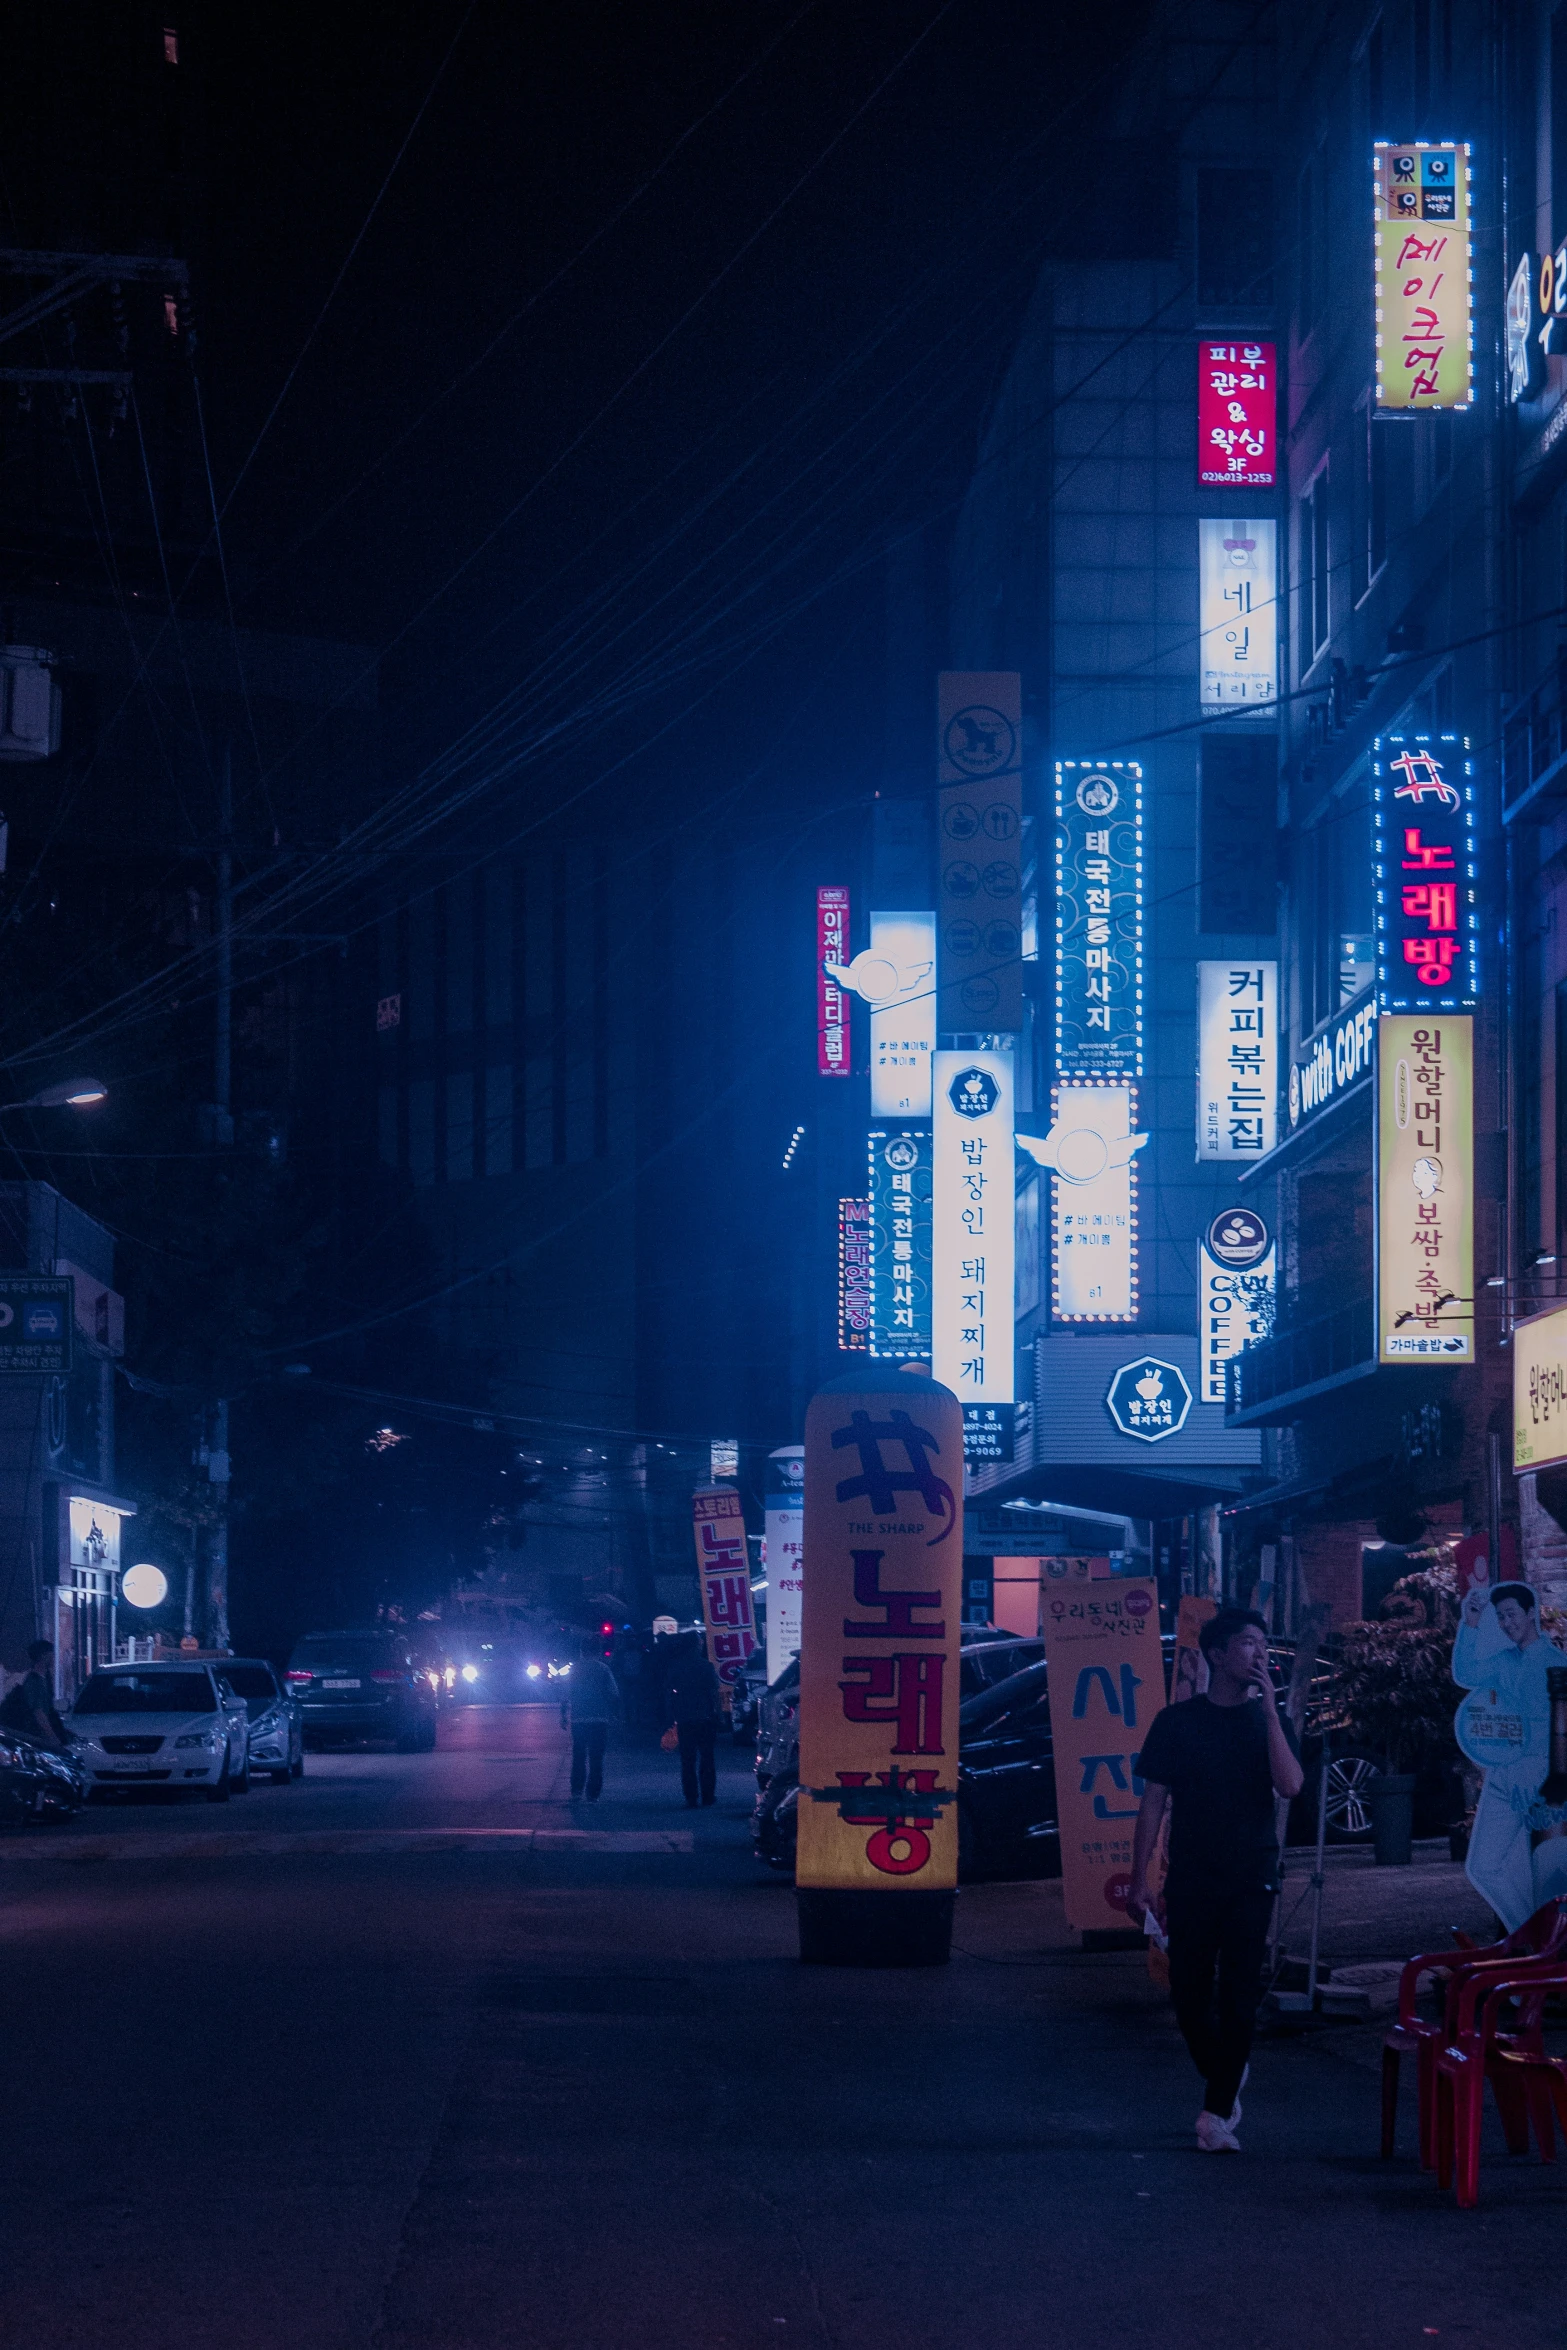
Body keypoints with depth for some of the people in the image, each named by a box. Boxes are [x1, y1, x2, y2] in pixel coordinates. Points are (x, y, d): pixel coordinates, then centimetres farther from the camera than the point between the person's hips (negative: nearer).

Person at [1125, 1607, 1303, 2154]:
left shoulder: (1268, 1721, 5)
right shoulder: (1177, 1722, 2)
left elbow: (1289, 1786, -12)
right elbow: (1153, 1801, 3)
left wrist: (1268, 1706, -16)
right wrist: (1139, 1879, -2)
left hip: (1251, 1878, 0)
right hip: (1191, 1879, 0)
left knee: (1239, 1996, -6)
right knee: (1190, 1993, 4)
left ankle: (1216, 2113, -1)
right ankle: (1221, 2077, 30)